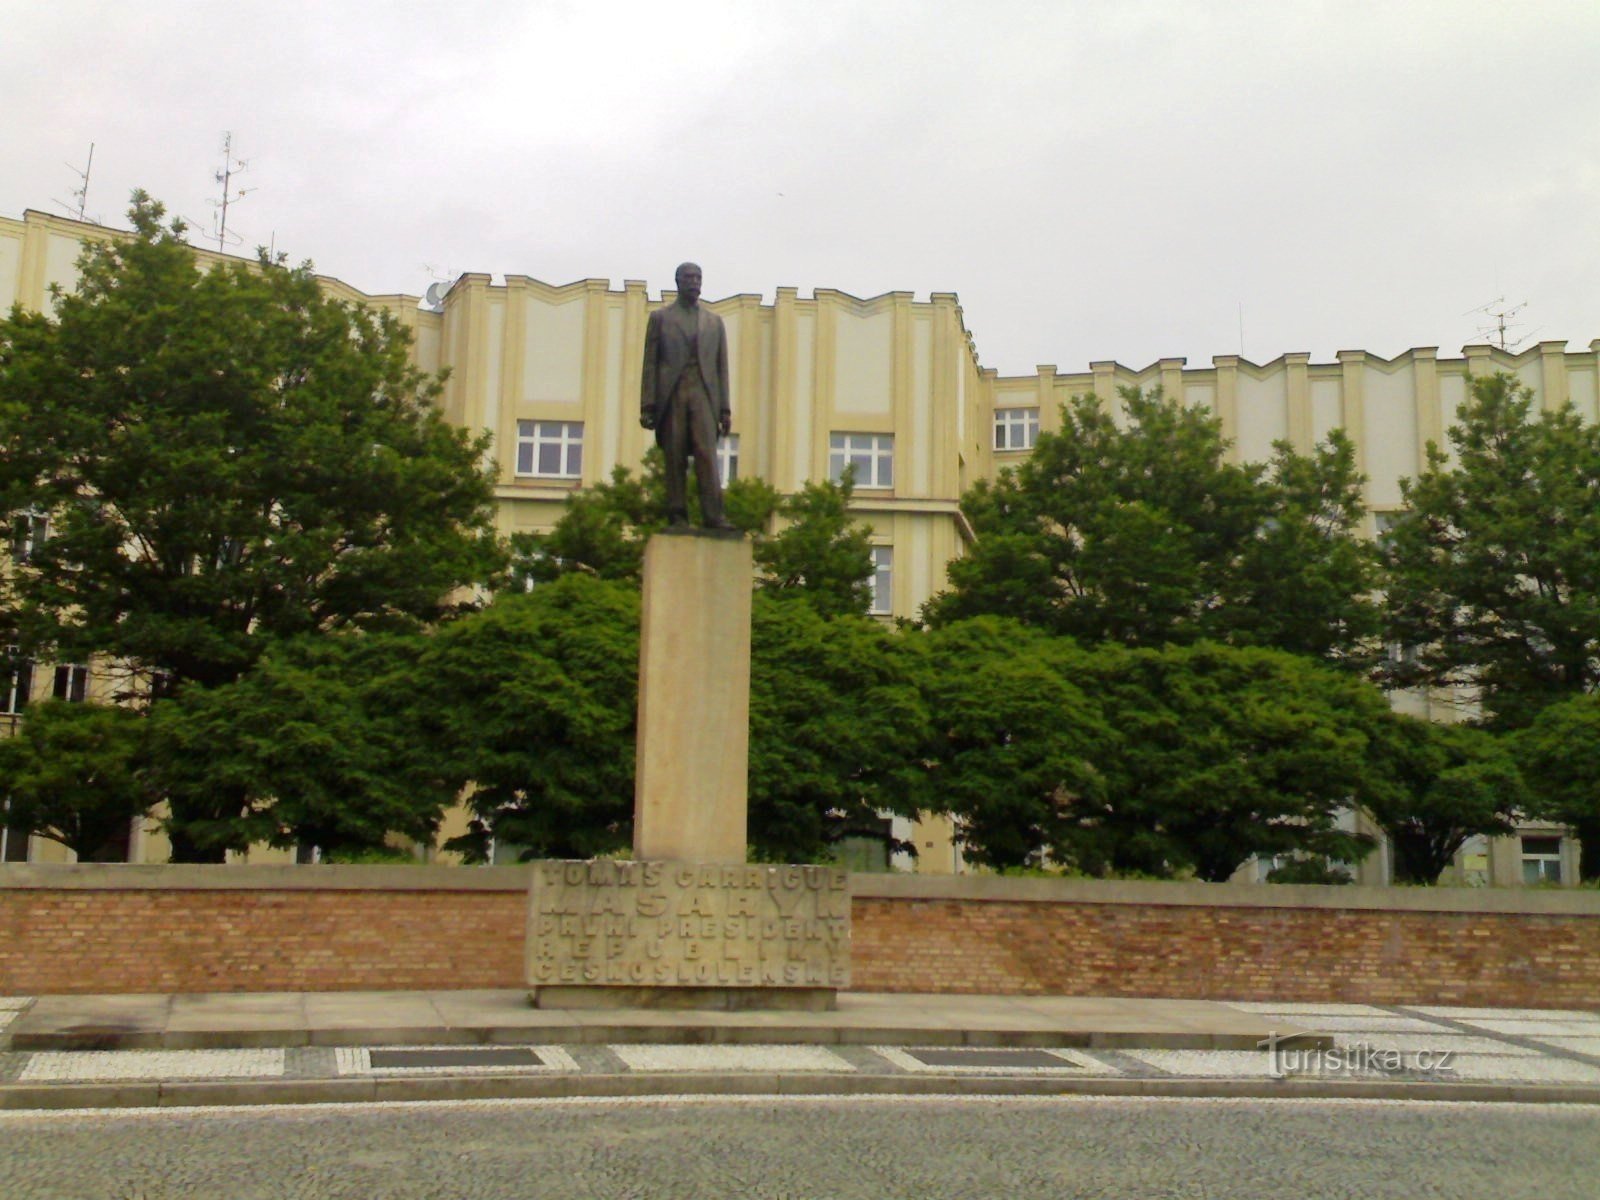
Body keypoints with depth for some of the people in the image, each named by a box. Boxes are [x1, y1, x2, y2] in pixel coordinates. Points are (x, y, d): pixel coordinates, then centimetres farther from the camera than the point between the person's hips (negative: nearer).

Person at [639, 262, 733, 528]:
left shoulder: (714, 321, 20)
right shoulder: (660, 317, 13)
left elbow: (721, 366, 16)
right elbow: (650, 363, 7)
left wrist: (725, 409, 7)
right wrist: (647, 405, -3)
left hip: (703, 394, 1)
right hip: (671, 394, -1)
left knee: (707, 454, -12)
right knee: (674, 458, -3)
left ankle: (713, 516, -19)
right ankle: (677, 517, -2)